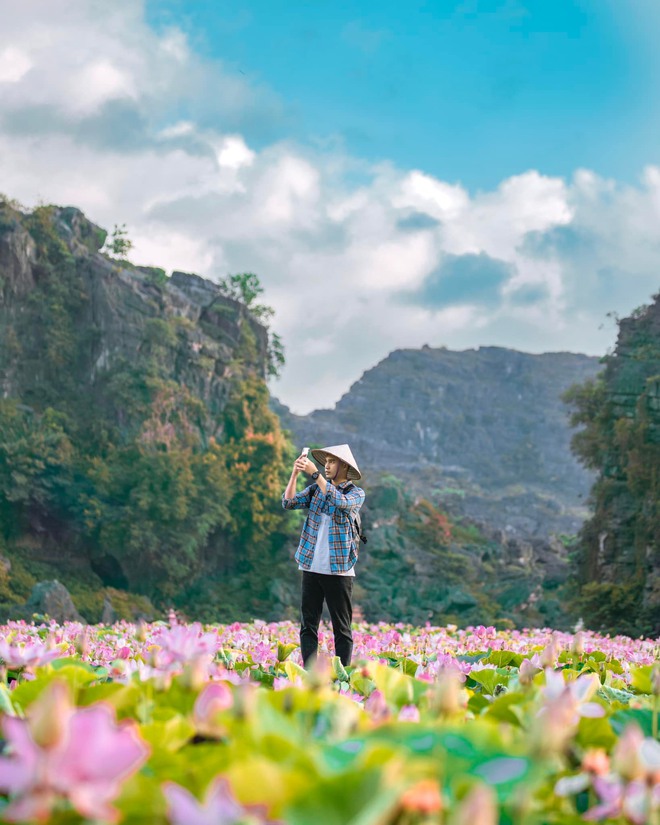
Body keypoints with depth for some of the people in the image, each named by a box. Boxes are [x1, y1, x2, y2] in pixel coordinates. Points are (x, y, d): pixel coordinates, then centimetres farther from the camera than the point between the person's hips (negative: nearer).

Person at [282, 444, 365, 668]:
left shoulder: (356, 493, 0)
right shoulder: (316, 489, 12)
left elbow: (340, 502, -21)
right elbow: (289, 502, 1)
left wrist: (315, 474, -22)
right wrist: (295, 474, -12)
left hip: (339, 570, -4)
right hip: (311, 567, 4)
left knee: (342, 627, 0)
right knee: (308, 624, 3)